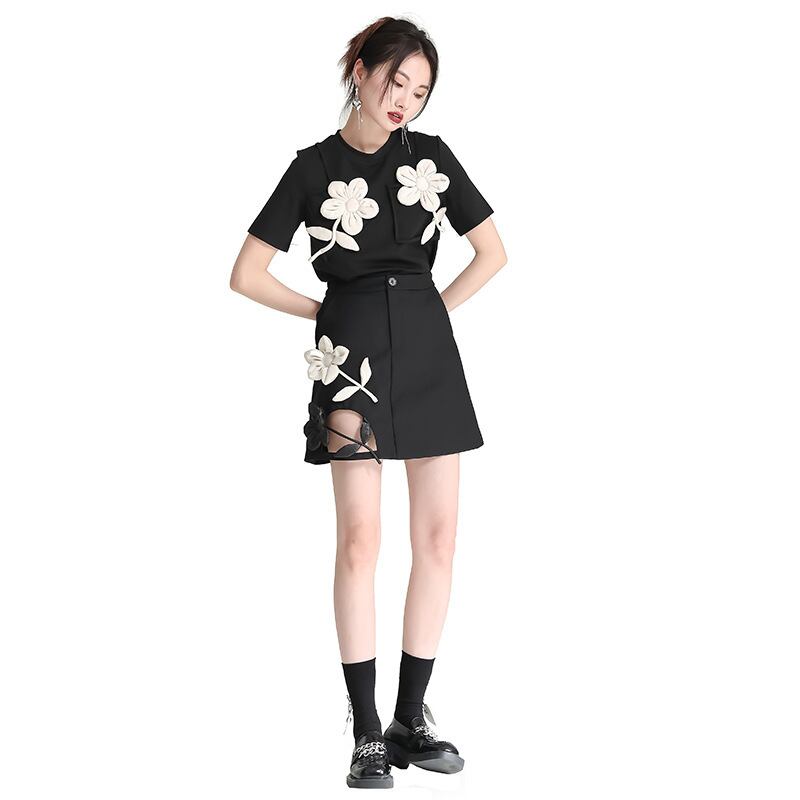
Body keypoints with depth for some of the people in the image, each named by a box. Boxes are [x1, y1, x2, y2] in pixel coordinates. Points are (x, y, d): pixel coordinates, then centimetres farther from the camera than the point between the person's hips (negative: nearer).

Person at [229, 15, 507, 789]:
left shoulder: (432, 156, 9)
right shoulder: (315, 167, 2)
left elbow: (493, 251, 15)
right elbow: (248, 276, 2)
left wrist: (433, 311, 8)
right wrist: (329, 315, 5)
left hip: (428, 347, 4)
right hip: (353, 350, -3)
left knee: (437, 536, 1)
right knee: (360, 539, -7)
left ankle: (411, 718, 13)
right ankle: (366, 732, 2)